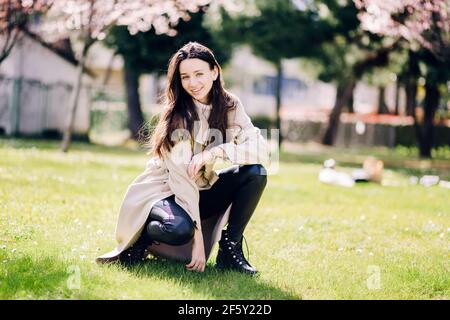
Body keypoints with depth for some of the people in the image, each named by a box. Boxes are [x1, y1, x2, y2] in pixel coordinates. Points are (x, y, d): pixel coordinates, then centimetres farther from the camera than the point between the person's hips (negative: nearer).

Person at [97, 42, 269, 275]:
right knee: (179, 230, -38)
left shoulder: (230, 107, -4)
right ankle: (141, 239, -4)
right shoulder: (176, 114, -18)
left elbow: (261, 149, -16)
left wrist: (215, 152, -30)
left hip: (201, 191, 5)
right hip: (164, 192, -5)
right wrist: (198, 237, -29)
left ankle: (230, 249, -8)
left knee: (255, 173, -18)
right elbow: (182, 178, -24)